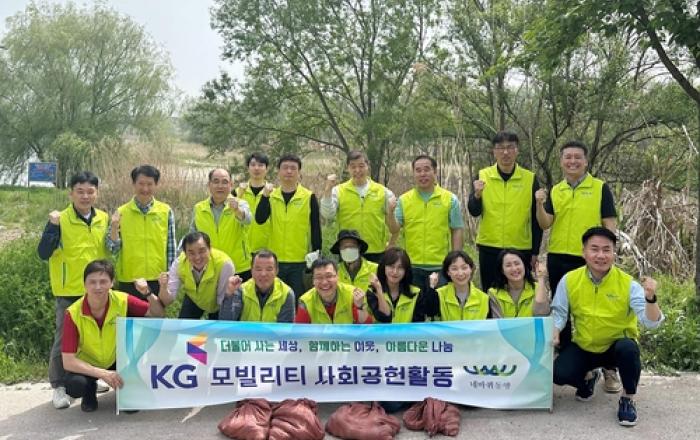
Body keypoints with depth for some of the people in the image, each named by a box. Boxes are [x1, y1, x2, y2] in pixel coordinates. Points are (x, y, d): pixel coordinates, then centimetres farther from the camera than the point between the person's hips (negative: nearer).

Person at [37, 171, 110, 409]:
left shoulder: (104, 219, 3)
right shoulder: (60, 220, -10)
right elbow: (43, 253, -15)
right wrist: (53, 226, -26)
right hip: (69, 292, -5)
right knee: (64, 338, 1)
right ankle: (59, 387, 12)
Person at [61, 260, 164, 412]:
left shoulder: (122, 301, -20)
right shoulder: (73, 314, -24)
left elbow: (158, 314, -15)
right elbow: (68, 361, -24)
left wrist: (148, 293, -33)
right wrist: (103, 373, -33)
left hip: (118, 360, 2)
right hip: (88, 366, -2)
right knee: (73, 385, -34)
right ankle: (90, 391, 6)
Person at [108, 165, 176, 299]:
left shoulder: (166, 211, 0)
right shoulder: (121, 212, -1)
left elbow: (171, 248, 3)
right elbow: (114, 249, -2)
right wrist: (114, 227, -18)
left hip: (158, 281, 0)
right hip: (128, 282, 0)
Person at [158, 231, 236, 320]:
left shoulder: (224, 264, -38)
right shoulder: (179, 263, -29)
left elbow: (223, 302, -28)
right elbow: (167, 302, -25)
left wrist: (229, 293, -51)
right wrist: (163, 287, -47)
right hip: (194, 299, 2)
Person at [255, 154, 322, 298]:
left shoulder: (309, 197, -2)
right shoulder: (271, 196, 5)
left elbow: (315, 228, -1)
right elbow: (259, 219, -9)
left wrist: (317, 255, -4)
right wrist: (265, 196, -20)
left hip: (301, 261, -2)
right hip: (275, 260, 2)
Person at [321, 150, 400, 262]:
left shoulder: (383, 191, 4)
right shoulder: (339, 191, 3)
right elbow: (327, 214, -12)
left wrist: (390, 212, -13)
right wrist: (328, 189, -18)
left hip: (376, 253, 1)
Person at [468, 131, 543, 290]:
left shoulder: (530, 179, 0)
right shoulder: (483, 175, 1)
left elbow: (536, 219, 3)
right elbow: (474, 212, -4)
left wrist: (535, 252, 2)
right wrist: (477, 194, -23)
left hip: (521, 250, 0)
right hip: (489, 248, 1)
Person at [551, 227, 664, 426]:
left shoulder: (628, 283, -17)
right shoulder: (569, 280, -10)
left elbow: (651, 322, -23)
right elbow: (558, 312, -2)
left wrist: (650, 298, -43)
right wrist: (554, 332, -22)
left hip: (617, 346, -2)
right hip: (583, 347, 2)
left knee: (628, 348, -37)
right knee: (559, 374, -23)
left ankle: (627, 399, -8)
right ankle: (588, 378, 16)